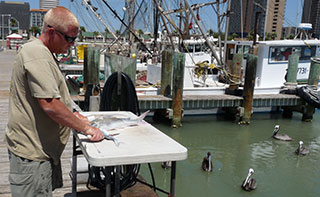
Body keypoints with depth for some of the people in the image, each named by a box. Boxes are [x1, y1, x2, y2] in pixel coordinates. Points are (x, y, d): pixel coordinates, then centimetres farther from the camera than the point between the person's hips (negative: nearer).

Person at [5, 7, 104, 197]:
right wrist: (86, 128, -19)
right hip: (32, 151, -10)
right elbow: (49, 105, -27)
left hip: (42, 146, 10)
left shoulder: (44, 53, 14)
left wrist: (72, 114, 14)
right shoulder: (37, 54, -21)